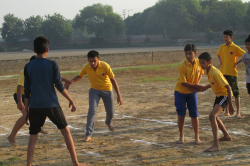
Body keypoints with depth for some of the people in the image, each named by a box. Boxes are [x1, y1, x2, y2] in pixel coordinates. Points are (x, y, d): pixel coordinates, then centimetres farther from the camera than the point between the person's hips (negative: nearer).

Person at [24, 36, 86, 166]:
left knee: (33, 138, 8)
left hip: (35, 107, 1)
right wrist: (70, 100, 3)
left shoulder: (28, 67, 2)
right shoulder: (52, 64, -4)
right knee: (65, 131, 13)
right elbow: (59, 85, -6)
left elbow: (27, 91, 5)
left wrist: (26, 108, 13)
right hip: (52, 105, -1)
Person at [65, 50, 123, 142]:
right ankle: (88, 134, -18)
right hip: (94, 90, 1)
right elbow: (79, 76, 6)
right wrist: (71, 81, -15)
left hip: (107, 90, 0)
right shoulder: (86, 67, -15)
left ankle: (108, 122, 48)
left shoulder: (105, 66, -22)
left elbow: (113, 80, -15)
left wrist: (119, 95, -16)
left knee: (110, 112, 9)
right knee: (92, 110, -21)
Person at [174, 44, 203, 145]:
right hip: (181, 92, -3)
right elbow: (183, 82, -21)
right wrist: (196, 86, -20)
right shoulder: (182, 65, -23)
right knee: (181, 115, 2)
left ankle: (197, 137, 11)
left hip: (192, 92, 3)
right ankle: (181, 136, 17)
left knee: (194, 115, 2)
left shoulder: (198, 62, -8)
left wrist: (196, 84, -9)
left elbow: (200, 74, 9)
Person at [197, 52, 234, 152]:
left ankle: (216, 145, -30)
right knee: (214, 117, 24)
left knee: (212, 116, -26)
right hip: (219, 95, 10)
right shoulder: (207, 71, 0)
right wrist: (205, 87, 5)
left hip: (225, 95, -10)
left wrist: (230, 105, -27)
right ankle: (226, 136, 48)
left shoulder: (215, 73, -27)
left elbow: (228, 87, -26)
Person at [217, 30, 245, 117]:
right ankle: (227, 111, 18)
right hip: (223, 72, 5)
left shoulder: (235, 48, -8)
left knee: (235, 92, -2)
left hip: (232, 73, -5)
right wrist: (220, 61, 10)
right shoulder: (221, 47, 8)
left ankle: (238, 112, 3)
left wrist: (237, 63, -11)